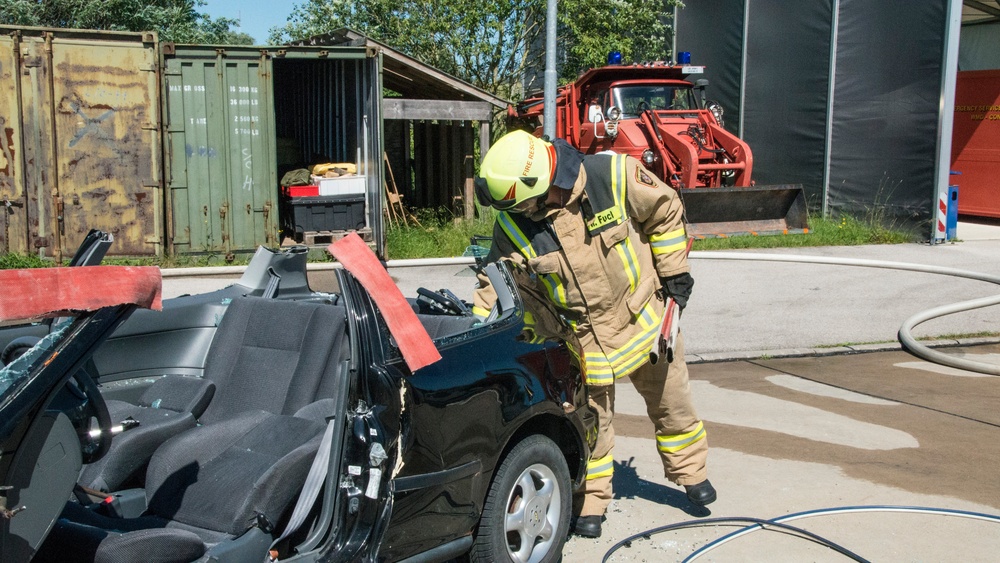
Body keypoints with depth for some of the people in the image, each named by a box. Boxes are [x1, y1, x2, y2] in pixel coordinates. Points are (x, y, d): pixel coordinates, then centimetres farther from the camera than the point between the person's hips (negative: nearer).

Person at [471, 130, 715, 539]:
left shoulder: (615, 176, -24)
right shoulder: (513, 225, -18)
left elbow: (666, 212, -7)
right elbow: (498, 287, -8)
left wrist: (674, 272, -2)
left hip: (646, 316, 0)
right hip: (584, 338, 0)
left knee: (671, 403, 17)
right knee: (590, 421, 5)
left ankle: (691, 473, 42)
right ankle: (591, 503, 26)